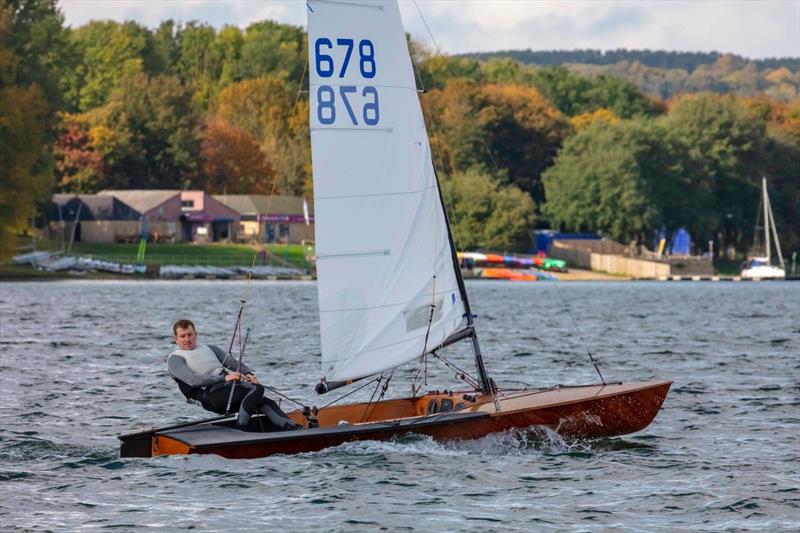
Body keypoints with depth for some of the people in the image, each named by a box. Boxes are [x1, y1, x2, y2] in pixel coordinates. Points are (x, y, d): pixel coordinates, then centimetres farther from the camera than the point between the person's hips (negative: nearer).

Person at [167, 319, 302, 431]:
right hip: (211, 393, -7)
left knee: (265, 403, -20)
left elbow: (233, 363, 24)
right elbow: (192, 380, -9)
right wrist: (225, 378, -18)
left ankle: (291, 428, -33)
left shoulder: (210, 349, 33)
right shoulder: (175, 359, 10)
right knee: (257, 389, -30)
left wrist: (248, 374, -1)